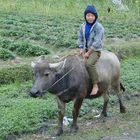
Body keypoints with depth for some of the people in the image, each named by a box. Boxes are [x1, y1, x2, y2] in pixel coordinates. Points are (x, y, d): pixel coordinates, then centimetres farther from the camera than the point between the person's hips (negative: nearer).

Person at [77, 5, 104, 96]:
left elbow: (96, 42, -16)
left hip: (95, 51, -7)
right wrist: (81, 49, -4)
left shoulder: (99, 27, -12)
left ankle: (95, 85, -25)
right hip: (85, 50, 7)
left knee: (89, 63, -32)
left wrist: (88, 53, -16)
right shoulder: (83, 26, 6)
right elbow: (80, 39, 13)